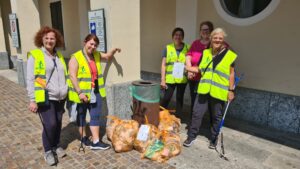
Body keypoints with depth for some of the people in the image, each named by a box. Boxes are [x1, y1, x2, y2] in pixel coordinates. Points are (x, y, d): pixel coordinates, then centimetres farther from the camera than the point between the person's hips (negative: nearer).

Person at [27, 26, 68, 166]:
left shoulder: (59, 56, 13)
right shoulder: (35, 55, -5)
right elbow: (30, 79, -8)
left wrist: (66, 92, 14)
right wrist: (32, 100, -12)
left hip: (60, 98, 5)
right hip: (45, 98, -5)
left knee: (58, 124, 12)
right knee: (50, 125, -9)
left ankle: (56, 146, 34)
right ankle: (48, 151, 15)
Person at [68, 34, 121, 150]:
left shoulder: (96, 55, 7)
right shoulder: (76, 58, -13)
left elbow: (107, 56, 23)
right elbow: (73, 76, -18)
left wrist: (114, 50, 1)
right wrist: (80, 92, -24)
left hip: (95, 92, 6)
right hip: (81, 93, -5)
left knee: (95, 116, 3)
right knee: (81, 117, 12)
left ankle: (96, 142, 9)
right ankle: (84, 138, 30)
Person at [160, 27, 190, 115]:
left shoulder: (187, 48, 4)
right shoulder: (168, 48, 2)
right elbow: (163, 65, 1)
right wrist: (162, 80, -4)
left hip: (182, 78, 1)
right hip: (170, 79, -1)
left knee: (179, 98, 13)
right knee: (166, 98, 1)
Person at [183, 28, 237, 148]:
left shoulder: (229, 55, -2)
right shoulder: (206, 52, 8)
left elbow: (231, 74, 0)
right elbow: (200, 69, 11)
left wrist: (231, 90, -5)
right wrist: (185, 67, 1)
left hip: (219, 92, -2)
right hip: (204, 89, 3)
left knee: (216, 117, 10)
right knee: (197, 113, 5)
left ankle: (214, 139, 29)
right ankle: (191, 136, 20)